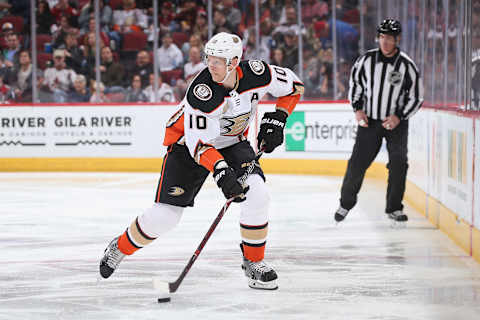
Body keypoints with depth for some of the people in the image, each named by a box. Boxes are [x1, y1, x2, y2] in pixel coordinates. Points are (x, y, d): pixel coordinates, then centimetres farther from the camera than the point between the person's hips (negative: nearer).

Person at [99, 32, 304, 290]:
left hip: (231, 142, 4)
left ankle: (253, 263, -4)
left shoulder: (256, 73, -20)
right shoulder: (202, 90, -33)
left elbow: (294, 86, -1)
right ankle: (120, 248, 19)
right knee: (164, 215, -9)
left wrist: (276, 119, -11)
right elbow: (198, 142, -33)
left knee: (257, 193, -21)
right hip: (187, 143, -4)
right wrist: (220, 170, -46)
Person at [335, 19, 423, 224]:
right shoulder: (366, 60, -5)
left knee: (398, 164, -5)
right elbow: (355, 84, 9)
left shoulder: (407, 65, -10)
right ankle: (346, 204, 14)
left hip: (397, 122, -1)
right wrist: (357, 109, -2)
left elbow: (416, 97, -4)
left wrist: (399, 117, -14)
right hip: (369, 120, 1)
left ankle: (394, 208, 8)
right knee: (357, 163, -2)